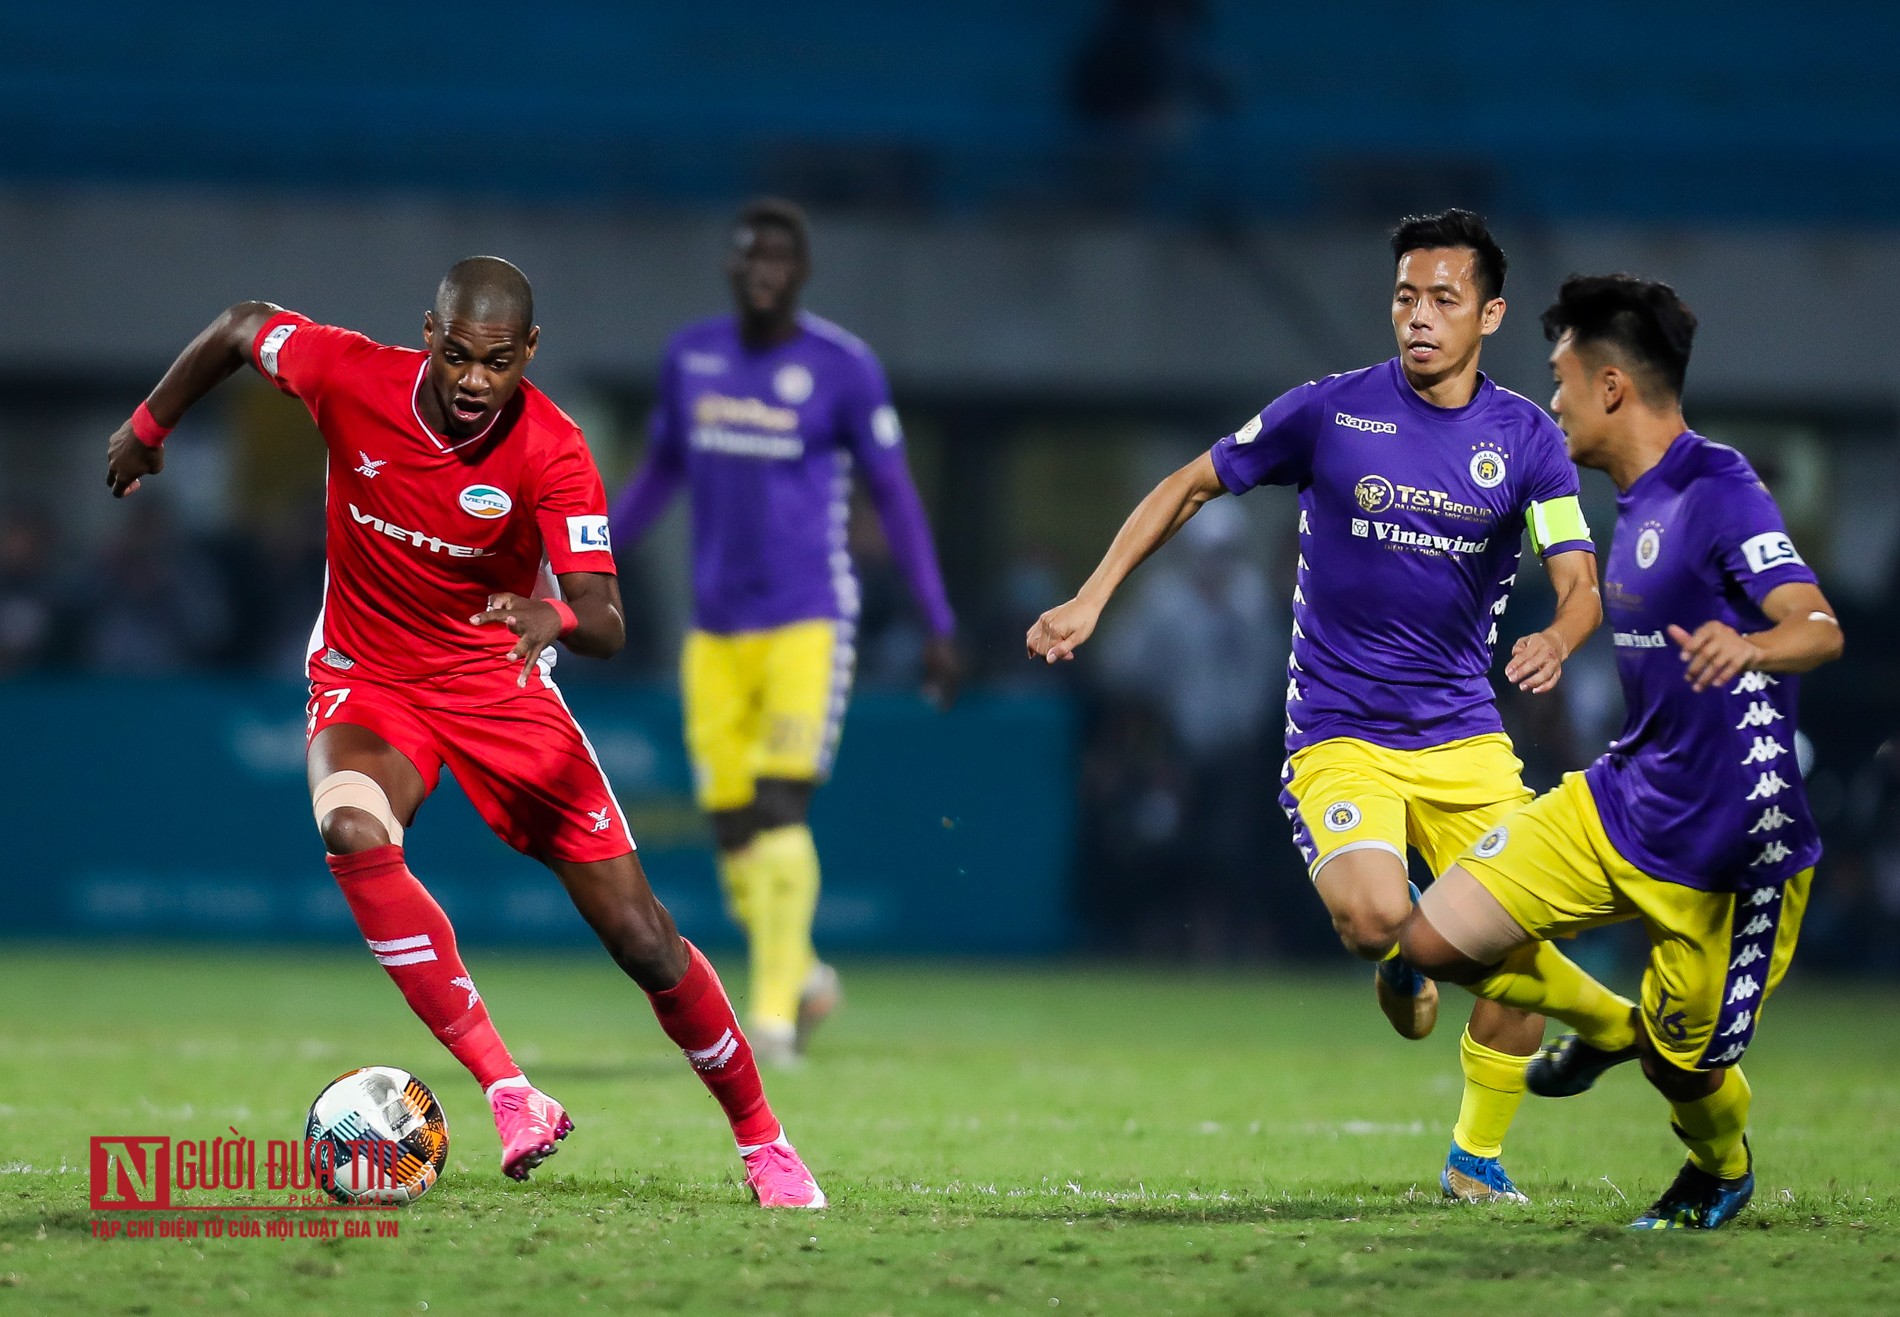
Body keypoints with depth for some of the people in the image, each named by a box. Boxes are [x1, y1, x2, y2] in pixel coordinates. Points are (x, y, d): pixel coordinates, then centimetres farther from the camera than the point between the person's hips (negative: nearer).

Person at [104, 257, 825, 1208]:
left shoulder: (552, 452, -21)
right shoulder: (351, 379, -18)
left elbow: (604, 623, -27)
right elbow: (239, 328, 3)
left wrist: (556, 618, -50)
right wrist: (148, 426, 14)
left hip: (501, 684, -1)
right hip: (365, 679, 1)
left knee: (643, 940, -5)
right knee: (355, 834, -35)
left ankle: (760, 1141, 18)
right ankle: (508, 1092, -33)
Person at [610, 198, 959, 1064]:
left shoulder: (843, 368, -4)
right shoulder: (690, 357, 7)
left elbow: (894, 496, 0)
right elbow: (661, 473, 21)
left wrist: (938, 623, -3)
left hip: (808, 620, -4)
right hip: (716, 627, 4)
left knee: (779, 811, -16)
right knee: (732, 830, 1)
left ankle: (775, 1011, -12)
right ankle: (801, 977, 22)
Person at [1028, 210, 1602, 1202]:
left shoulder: (1525, 439, 0)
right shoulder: (1331, 412, -5)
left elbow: (1579, 582, -6)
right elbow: (1190, 486, 7)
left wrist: (1556, 640, -30)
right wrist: (1092, 598, 0)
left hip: (1464, 738, 3)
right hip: (1338, 736, -3)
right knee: (1374, 917, -28)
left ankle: (1476, 1158, 15)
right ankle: (1401, 961, 11)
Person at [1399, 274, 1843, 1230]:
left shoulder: (1719, 491, -19)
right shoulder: (1641, 503, 10)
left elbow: (1820, 630, -30)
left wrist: (1746, 647, -50)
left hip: (1730, 850, -8)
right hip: (1618, 806, 8)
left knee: (1685, 1069, 2)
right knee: (1435, 938, -3)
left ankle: (1723, 1169, 40)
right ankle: (1605, 1027, 26)